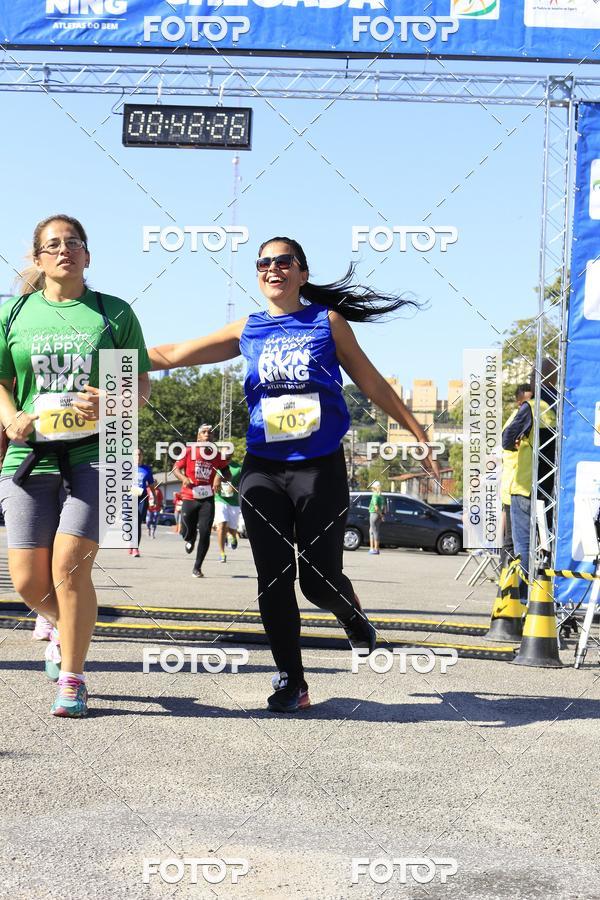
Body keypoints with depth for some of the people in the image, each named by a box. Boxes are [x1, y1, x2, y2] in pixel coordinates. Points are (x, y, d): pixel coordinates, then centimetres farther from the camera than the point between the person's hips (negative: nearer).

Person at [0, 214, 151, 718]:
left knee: (70, 567, -14)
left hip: (96, 454, -2)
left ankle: (72, 679, 3)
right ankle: (66, 630, 34)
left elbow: (143, 384, 8)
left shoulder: (114, 313, 7)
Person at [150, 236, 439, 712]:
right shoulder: (248, 330, 10)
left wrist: (421, 437, 8)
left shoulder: (327, 321, 4)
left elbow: (373, 384, 8)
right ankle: (291, 682, 13)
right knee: (273, 580, 0)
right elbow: (173, 354, 11)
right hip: (263, 469, 3)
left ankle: (352, 613, 32)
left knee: (319, 580, -4)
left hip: (321, 467, -2)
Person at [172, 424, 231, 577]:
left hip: (207, 499, 1)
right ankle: (191, 540, 43)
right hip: (189, 498, 0)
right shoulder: (189, 451, -2)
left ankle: (197, 567, 3)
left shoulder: (217, 455, 3)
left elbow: (227, 473, 13)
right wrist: (183, 478, -17)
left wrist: (222, 476, -11)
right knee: (186, 533, 3)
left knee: (205, 533, -10)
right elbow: (176, 469, 4)